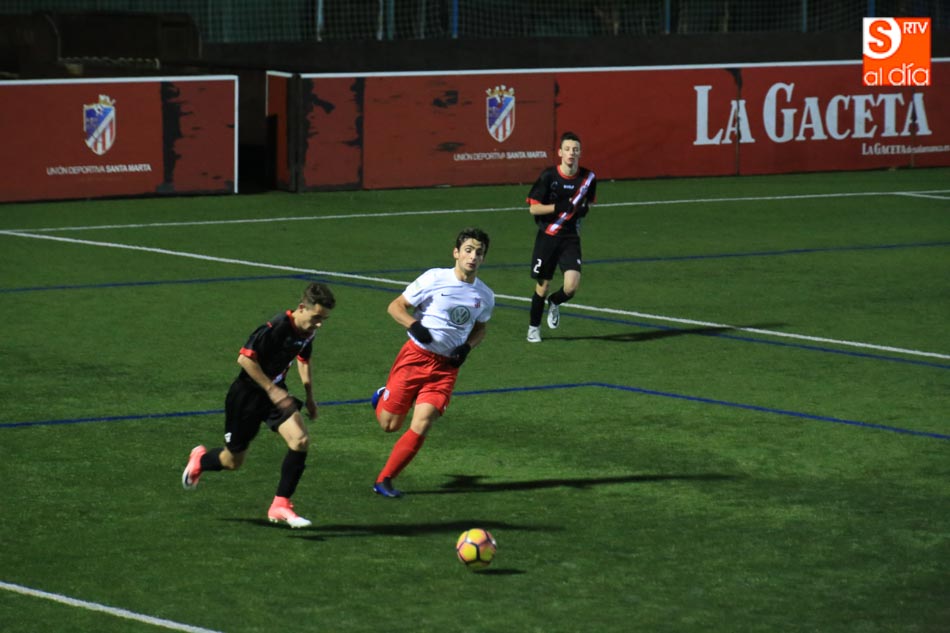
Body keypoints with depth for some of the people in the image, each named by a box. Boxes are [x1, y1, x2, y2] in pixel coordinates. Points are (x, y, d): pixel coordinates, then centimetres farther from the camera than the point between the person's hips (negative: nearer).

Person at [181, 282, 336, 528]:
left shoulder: (308, 331, -4)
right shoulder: (277, 327, -29)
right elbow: (245, 358, -29)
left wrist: (309, 396, 14)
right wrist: (272, 390, -30)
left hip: (276, 392, 6)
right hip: (248, 394, -6)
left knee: (301, 440, -18)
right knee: (233, 461, 9)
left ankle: (280, 505, -9)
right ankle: (200, 460, 45)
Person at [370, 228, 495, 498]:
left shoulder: (485, 297, 5)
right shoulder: (434, 279, -8)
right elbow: (395, 306, -3)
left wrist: (467, 347, 2)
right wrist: (414, 326, -23)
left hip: (446, 367, 3)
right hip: (415, 356, -3)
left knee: (420, 427, -12)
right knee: (390, 424, 0)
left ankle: (384, 480, 1)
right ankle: (383, 397, 36)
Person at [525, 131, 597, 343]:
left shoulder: (588, 177, -3)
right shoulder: (548, 176, -11)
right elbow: (533, 208, -9)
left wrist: (584, 209, -7)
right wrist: (558, 207, -24)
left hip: (570, 238, 1)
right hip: (547, 236, -1)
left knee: (572, 285, -16)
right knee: (542, 286, 6)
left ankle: (555, 304, 20)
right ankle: (534, 328, 29)